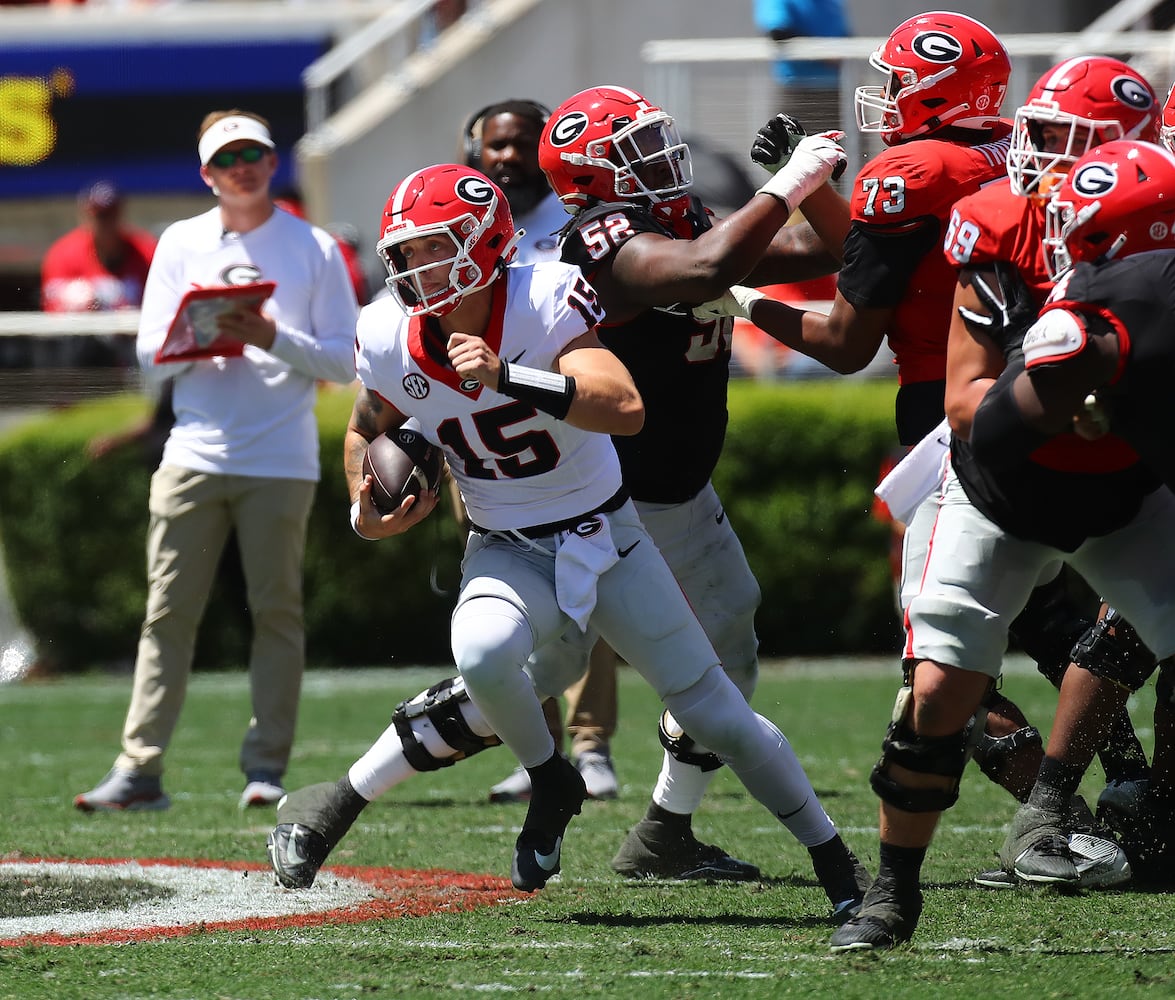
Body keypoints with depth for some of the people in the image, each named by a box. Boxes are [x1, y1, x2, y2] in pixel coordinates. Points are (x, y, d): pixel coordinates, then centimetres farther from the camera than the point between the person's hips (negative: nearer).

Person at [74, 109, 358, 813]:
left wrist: (272, 339, -14)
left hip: (281, 462, -2)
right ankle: (139, 769, -4)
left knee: (277, 610, 0)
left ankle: (267, 766, 5)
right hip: (194, 456, 2)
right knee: (168, 613, -2)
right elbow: (152, 354, 8)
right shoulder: (181, 245, 12)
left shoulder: (315, 249, 5)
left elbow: (345, 360, 1)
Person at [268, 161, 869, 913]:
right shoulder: (392, 342, -11)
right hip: (509, 553, 2)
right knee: (485, 654, -33)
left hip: (603, 535, -2)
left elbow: (626, 409, -37)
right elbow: (366, 431, 12)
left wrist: (512, 380, -47)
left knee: (715, 712, 1)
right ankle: (551, 785, -4)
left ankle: (834, 860, 20)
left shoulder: (546, 303, -23)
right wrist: (367, 512, -7)